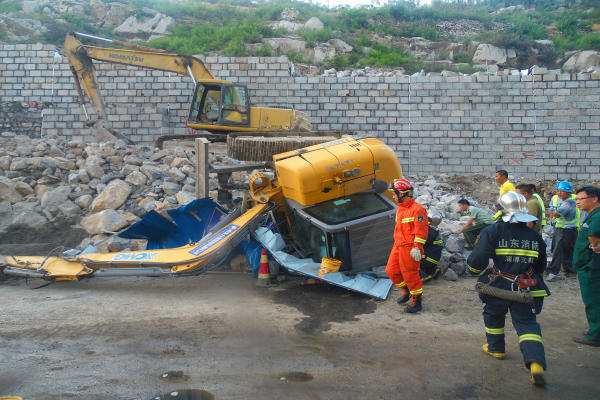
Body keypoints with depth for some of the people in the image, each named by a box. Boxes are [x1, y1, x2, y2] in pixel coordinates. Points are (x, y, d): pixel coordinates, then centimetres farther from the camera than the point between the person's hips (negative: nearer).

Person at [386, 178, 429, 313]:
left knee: (410, 274, -2)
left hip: (409, 248, -9)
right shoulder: (399, 209, 14)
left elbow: (421, 231, -18)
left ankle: (417, 301, 13)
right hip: (398, 246, 9)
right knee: (391, 271, 10)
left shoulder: (417, 209, -15)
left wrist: (417, 247, -22)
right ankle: (406, 290, 31)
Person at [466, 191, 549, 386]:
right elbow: (541, 267, 13)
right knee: (527, 323, 6)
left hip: (499, 287, -2)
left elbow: (478, 259, -15)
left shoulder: (493, 232, -12)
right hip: (526, 289, 2)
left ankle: (496, 348, 39)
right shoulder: (535, 236, 2)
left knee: (493, 315, 22)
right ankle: (536, 362, -12)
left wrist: (472, 269, 6)